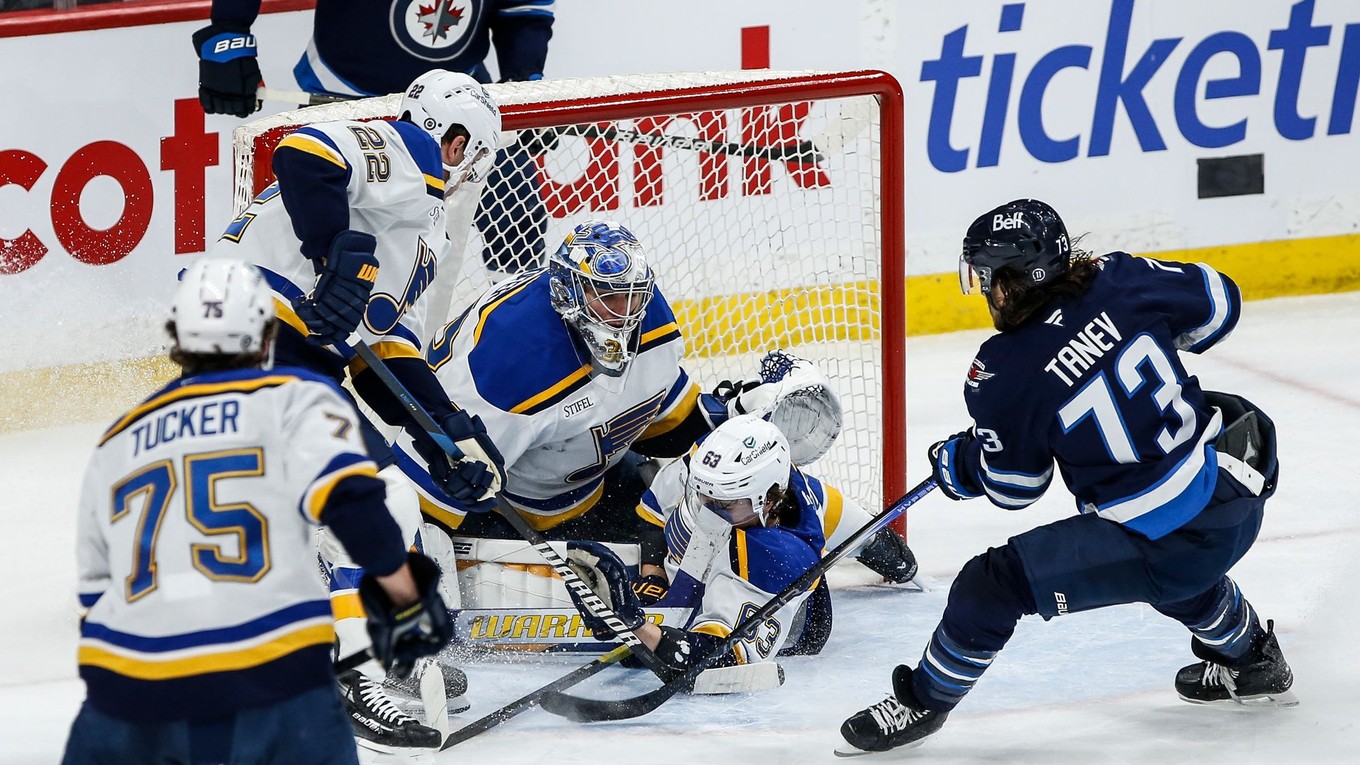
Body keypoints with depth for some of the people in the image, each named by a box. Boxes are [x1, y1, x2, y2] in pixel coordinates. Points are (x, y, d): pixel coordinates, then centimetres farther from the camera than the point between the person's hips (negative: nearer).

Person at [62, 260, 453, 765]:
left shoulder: (115, 443, 21)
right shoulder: (292, 397, 7)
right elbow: (350, 499, -10)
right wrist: (406, 598, -2)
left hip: (132, 686, 4)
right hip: (270, 677, -3)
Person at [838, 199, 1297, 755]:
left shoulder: (1002, 377, -14)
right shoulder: (1117, 281, -4)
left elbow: (1013, 488, 0)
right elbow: (1217, 302, 10)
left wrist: (957, 464, 20)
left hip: (1163, 545, -7)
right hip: (1243, 496, 7)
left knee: (993, 584, 0)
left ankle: (923, 701, 18)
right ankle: (1251, 663, 60)